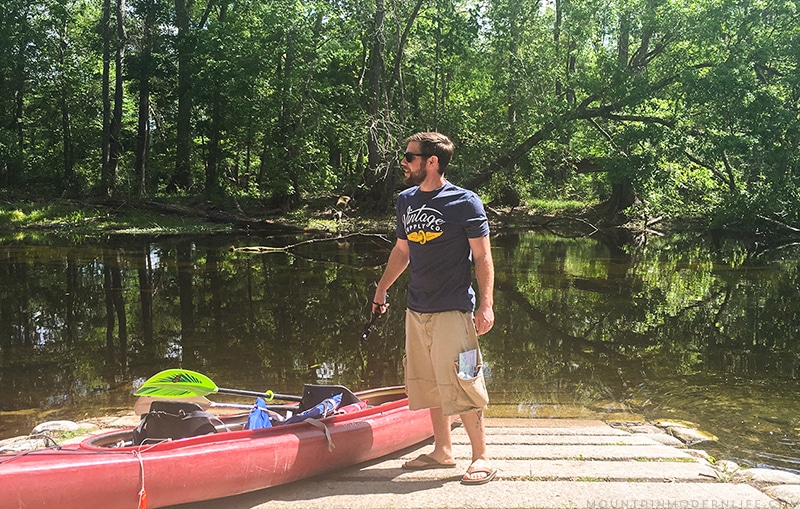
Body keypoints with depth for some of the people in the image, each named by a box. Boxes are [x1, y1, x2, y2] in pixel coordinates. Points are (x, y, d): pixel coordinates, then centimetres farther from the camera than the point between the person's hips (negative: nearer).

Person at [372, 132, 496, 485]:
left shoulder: (465, 203, -8)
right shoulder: (406, 200, 10)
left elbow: (482, 258, -8)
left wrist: (486, 304, -16)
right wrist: (382, 289, 24)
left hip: (452, 310, -6)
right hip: (416, 310, 7)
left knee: (460, 385, -6)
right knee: (429, 384, 13)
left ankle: (481, 458, 7)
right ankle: (442, 451, 27)